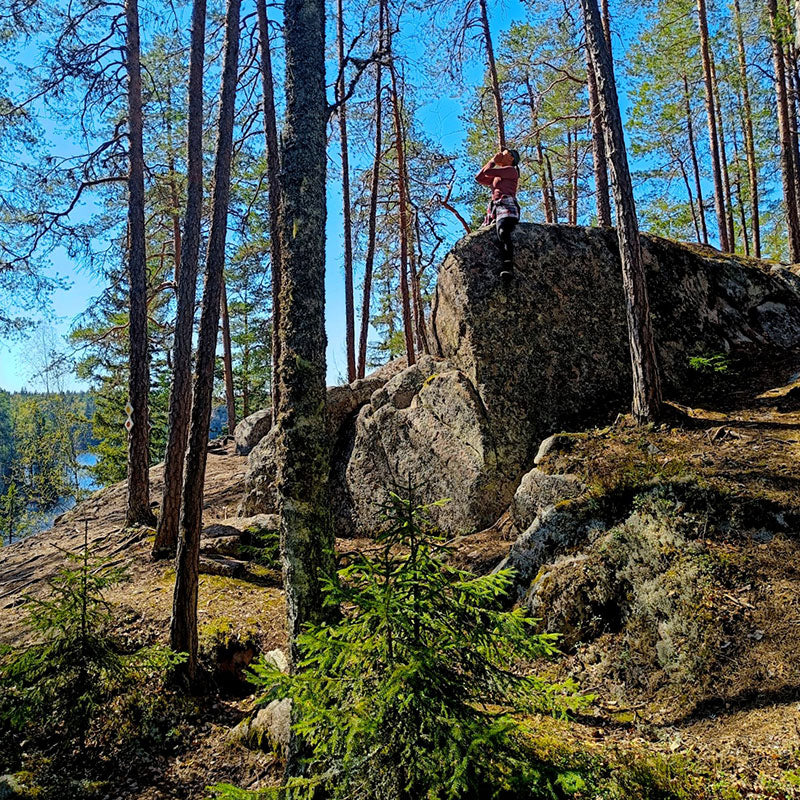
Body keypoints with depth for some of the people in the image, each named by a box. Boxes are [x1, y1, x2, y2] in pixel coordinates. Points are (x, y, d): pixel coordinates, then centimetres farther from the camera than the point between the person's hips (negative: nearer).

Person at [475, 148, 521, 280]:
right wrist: (492, 161, 29)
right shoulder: (496, 177, 34)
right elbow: (479, 178, 28)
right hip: (494, 207, 10)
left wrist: (493, 161, 20)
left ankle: (507, 267, -54)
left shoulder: (511, 170, 10)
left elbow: (487, 172, 0)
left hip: (506, 205, -10)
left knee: (502, 232, -36)